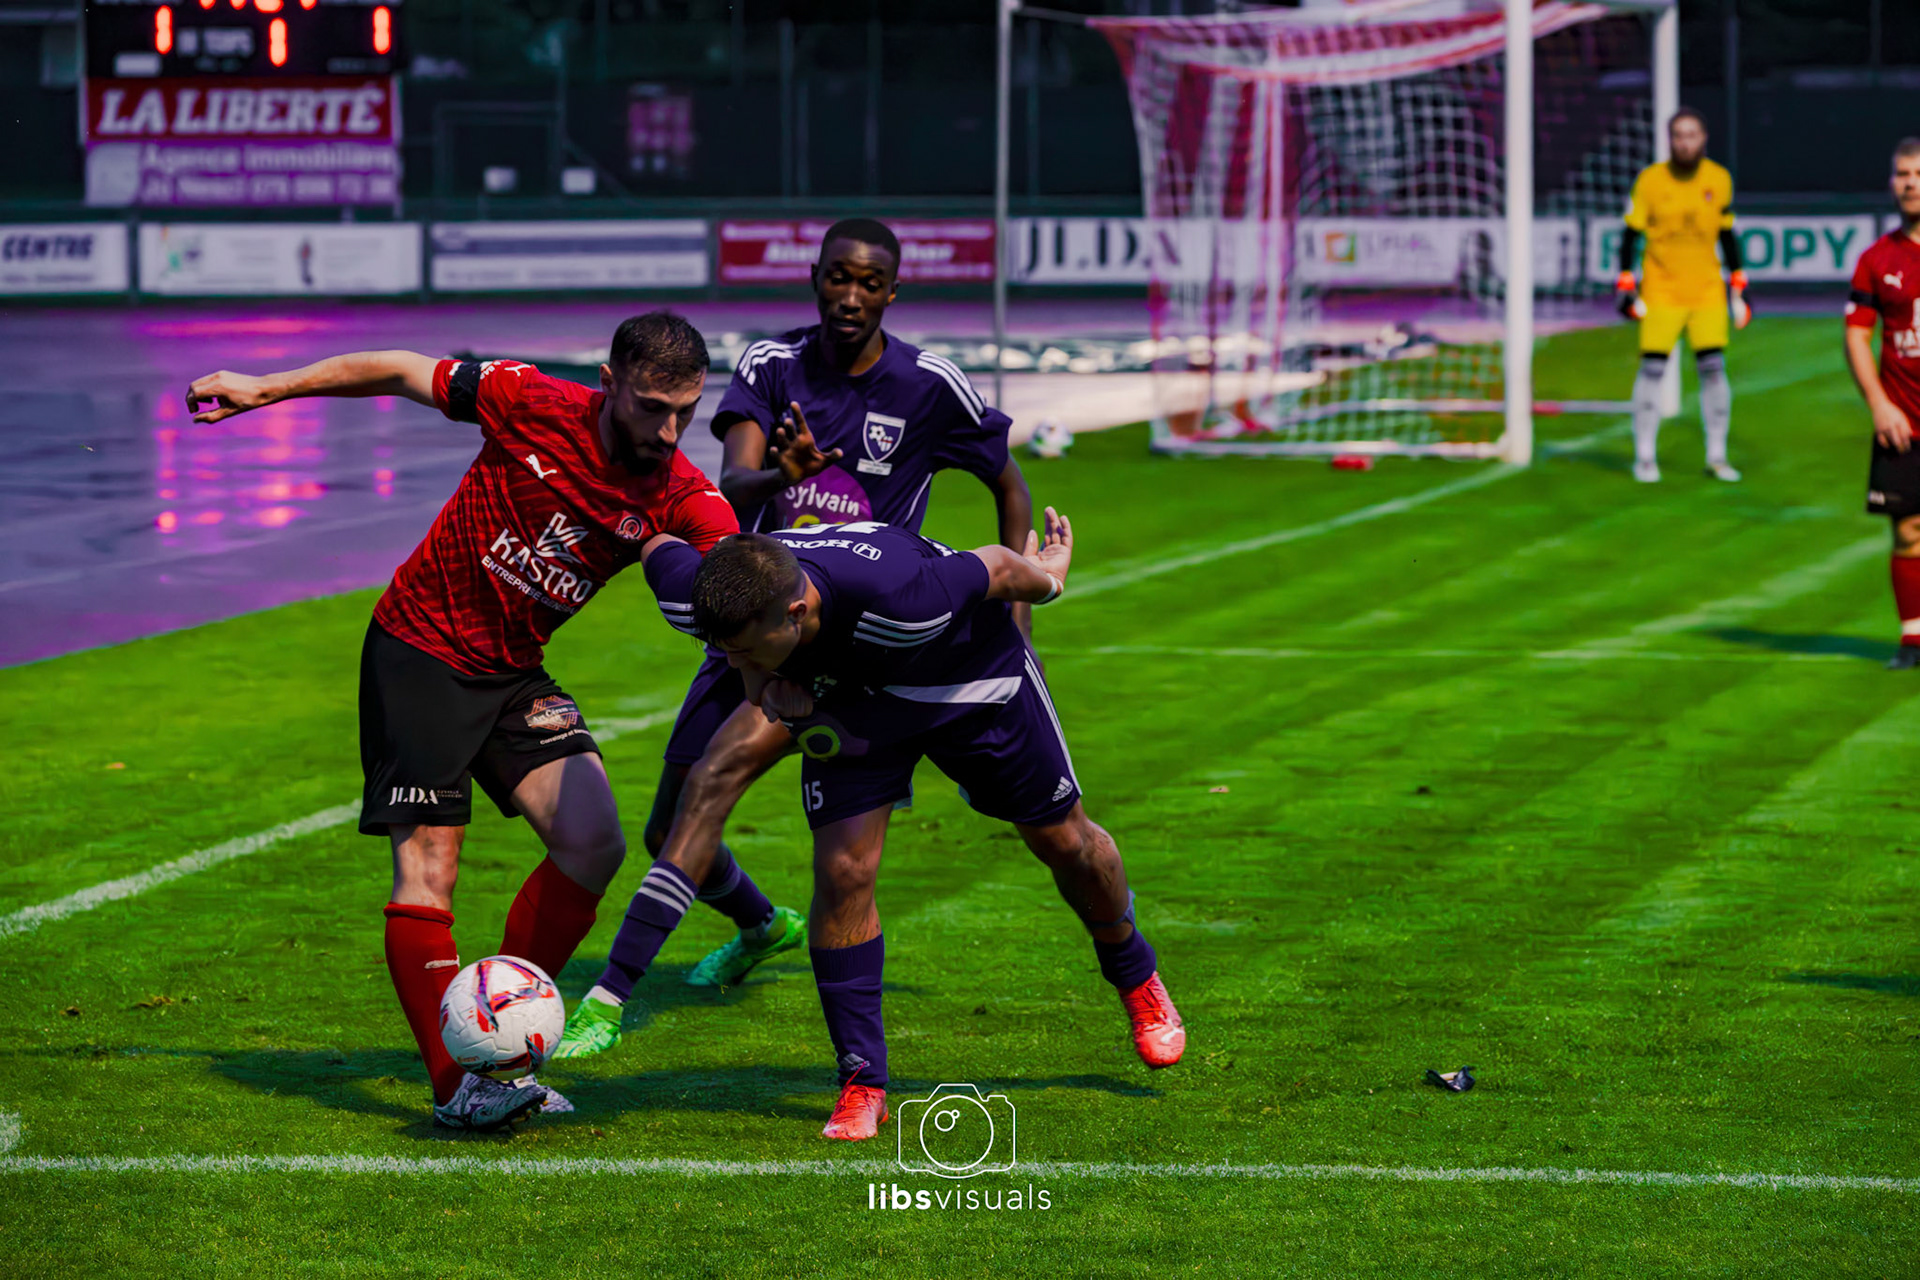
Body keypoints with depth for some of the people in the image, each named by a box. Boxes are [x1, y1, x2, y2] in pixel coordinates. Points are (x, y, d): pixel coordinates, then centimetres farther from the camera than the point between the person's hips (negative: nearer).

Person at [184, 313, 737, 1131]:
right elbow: (404, 372, -5)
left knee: (594, 844, -10)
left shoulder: (681, 497, -12)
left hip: (514, 673, 4)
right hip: (421, 651, -4)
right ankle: (454, 1086, -7)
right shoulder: (533, 405, -18)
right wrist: (263, 389, -1)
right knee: (428, 863, -10)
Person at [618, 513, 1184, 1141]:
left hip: (967, 673, -2)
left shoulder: (899, 603, -48)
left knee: (1064, 841, 13)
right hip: (845, 691, 2)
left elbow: (996, 568, -28)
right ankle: (862, 1082, -1)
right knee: (842, 870, -14)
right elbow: (658, 544, -11)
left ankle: (1136, 978, 43)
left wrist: (1047, 578, -4)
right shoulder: (694, 600, -35)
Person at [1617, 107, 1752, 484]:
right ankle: (1644, 457, 4)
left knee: (1713, 369, -3)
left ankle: (1717, 456, 6)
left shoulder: (1719, 180, 3)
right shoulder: (1650, 180, -4)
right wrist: (1626, 287, -7)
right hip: (1661, 290, -2)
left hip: (1707, 290, 2)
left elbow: (1727, 236, 11)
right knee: (1652, 369, -5)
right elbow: (1631, 234, 0)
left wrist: (1738, 290, 9)